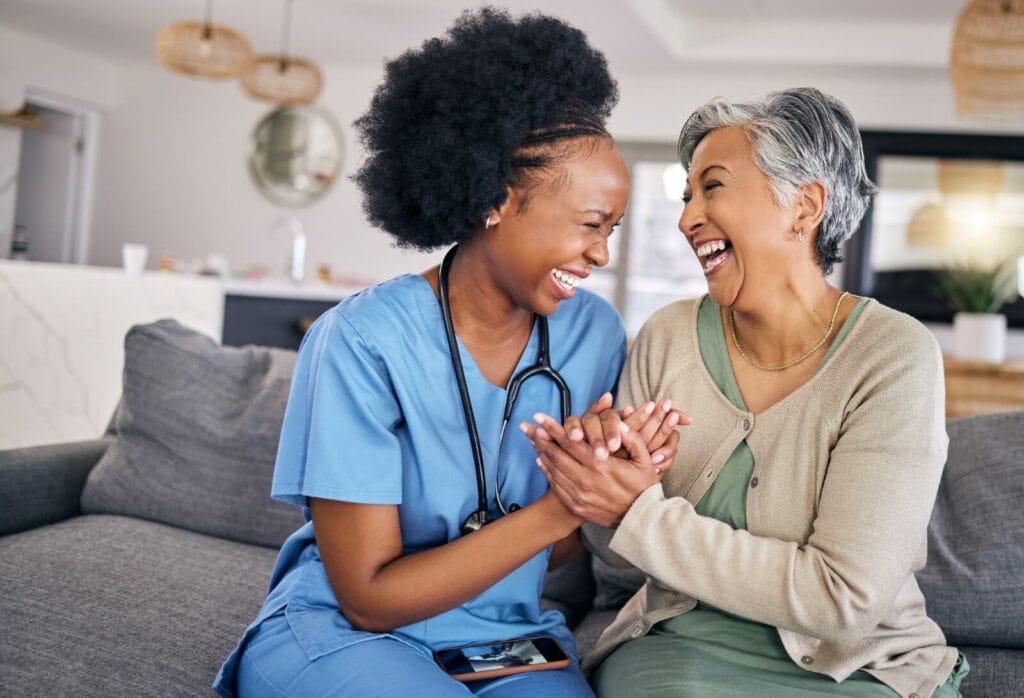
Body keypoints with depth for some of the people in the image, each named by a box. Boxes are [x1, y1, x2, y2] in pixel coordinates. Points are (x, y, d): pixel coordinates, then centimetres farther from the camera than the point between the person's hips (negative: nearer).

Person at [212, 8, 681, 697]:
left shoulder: (594, 332, -5)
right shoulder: (365, 339, -19)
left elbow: (552, 553, 2)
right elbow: (370, 597, -17)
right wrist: (561, 506, -26)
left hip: (508, 639, 3)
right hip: (342, 633, -2)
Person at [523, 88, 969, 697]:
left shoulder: (894, 356, -13)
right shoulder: (669, 338, -2)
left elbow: (843, 598, -19)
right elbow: (619, 551, 4)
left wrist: (637, 513, -22)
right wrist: (608, 474, -19)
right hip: (682, 647, 1)